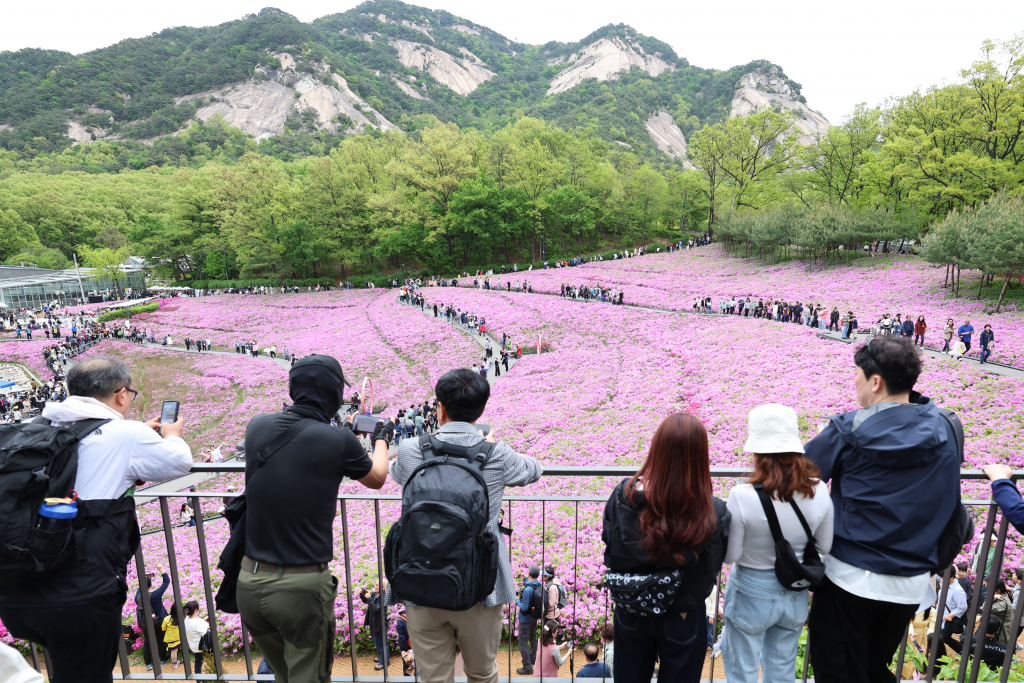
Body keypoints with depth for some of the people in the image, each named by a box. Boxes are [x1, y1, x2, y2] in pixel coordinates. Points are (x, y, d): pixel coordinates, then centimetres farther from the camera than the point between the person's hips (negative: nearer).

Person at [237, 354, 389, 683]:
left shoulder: (257, 427, -3)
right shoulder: (338, 441, -15)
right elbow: (376, 478, 7)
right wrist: (382, 439, 25)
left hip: (250, 582, 5)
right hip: (302, 586, -5)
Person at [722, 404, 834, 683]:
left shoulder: (742, 496, -28)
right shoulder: (819, 491, -15)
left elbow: (729, 555, -17)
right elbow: (825, 546, -1)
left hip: (751, 595, -4)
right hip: (795, 596, 4)